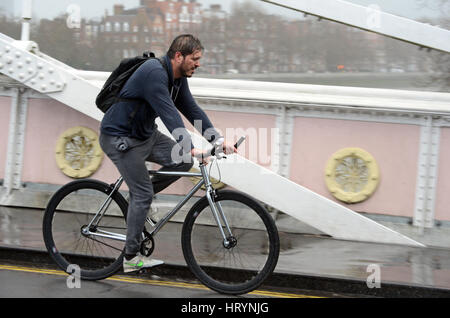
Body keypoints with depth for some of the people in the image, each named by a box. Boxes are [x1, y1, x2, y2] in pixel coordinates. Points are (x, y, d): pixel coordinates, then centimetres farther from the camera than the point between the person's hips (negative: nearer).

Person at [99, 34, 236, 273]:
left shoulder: (177, 78, 3)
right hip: (120, 139, -9)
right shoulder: (154, 73, -27)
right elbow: (169, 114, -35)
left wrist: (219, 141, -6)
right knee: (143, 194, -10)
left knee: (183, 161, -3)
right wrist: (191, 149, -41)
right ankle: (131, 258, -1)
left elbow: (192, 110, 4)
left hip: (145, 134, 9)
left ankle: (138, 195, 12)